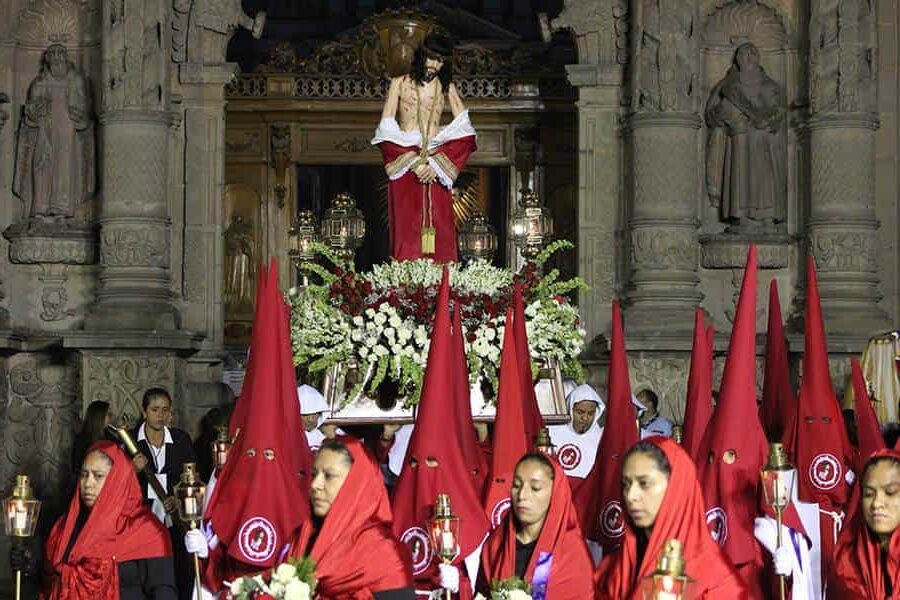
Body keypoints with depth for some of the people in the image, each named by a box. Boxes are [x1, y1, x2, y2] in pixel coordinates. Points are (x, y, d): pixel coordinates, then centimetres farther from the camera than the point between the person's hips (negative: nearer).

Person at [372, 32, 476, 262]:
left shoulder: (446, 86, 10)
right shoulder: (399, 83, 6)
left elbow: (463, 132, 2)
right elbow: (386, 130, -1)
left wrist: (436, 163, -10)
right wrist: (413, 162, -11)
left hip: (436, 162, 2)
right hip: (403, 163, -2)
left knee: (439, 228, -4)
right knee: (407, 231, -7)